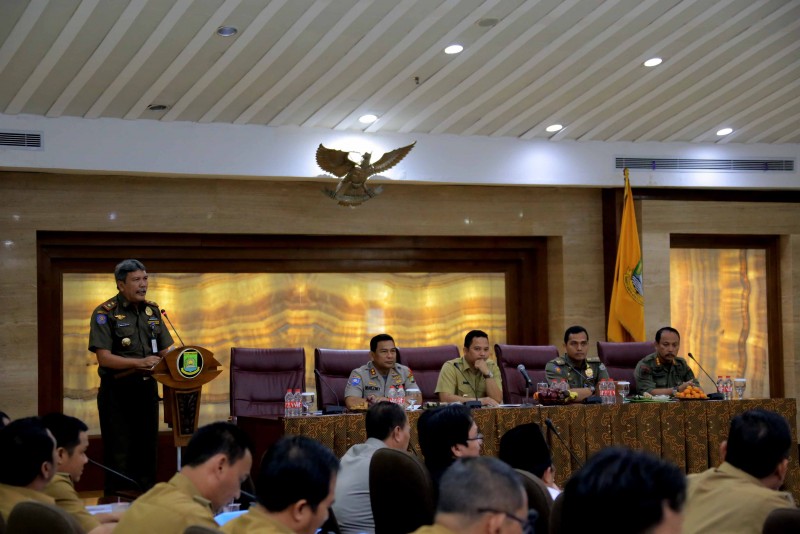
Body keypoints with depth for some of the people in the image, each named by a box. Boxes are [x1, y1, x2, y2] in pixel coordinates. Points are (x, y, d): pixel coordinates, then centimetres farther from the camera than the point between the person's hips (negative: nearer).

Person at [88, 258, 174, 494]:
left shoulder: (152, 311, 10)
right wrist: (139, 363, -26)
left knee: (147, 450, 12)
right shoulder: (105, 313, -8)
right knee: (119, 456, 0)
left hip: (147, 388, 6)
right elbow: (104, 358, -15)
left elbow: (165, 350, 13)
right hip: (117, 392, -5)